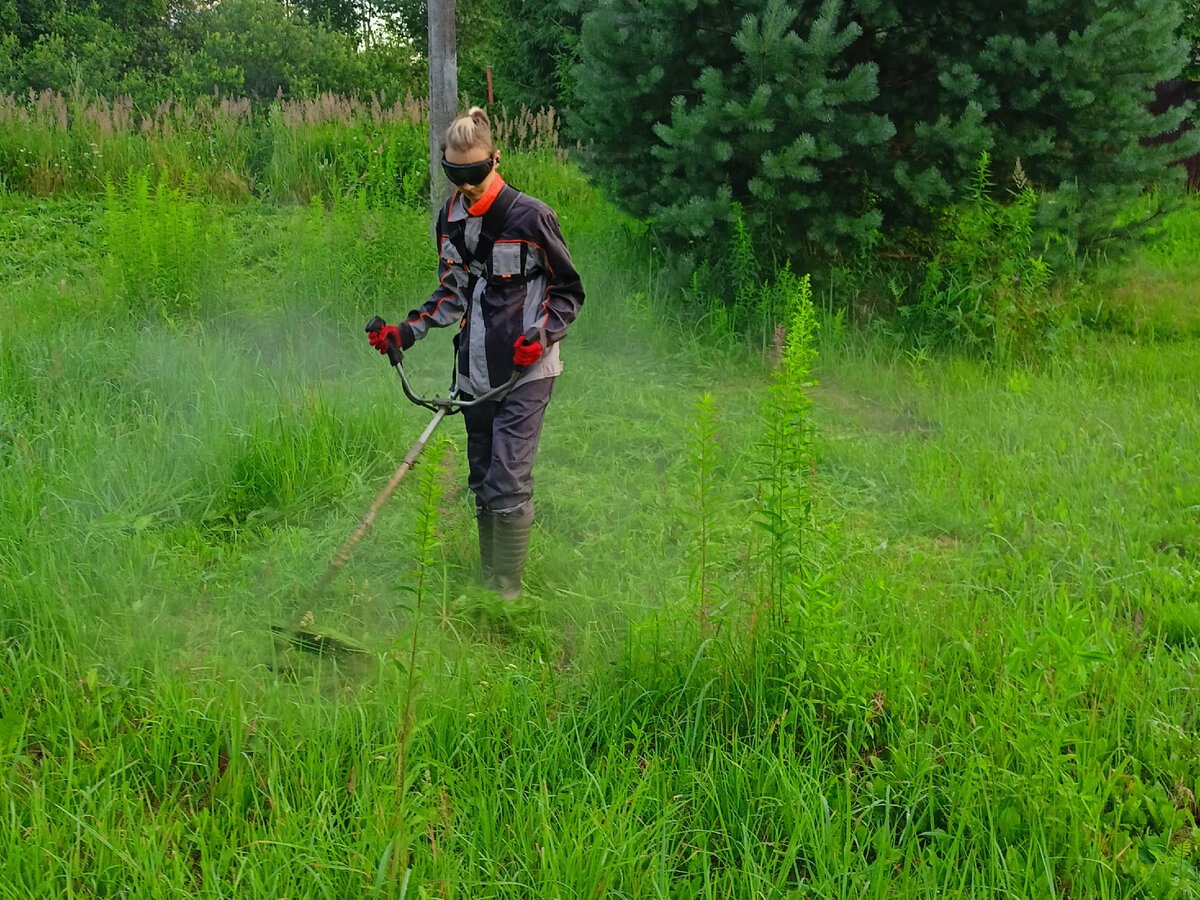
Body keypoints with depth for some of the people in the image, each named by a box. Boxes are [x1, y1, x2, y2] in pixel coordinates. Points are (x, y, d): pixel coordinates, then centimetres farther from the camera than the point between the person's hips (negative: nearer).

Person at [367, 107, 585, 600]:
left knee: (508, 481, -11)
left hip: (525, 372, -6)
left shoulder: (530, 217, -11)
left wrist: (541, 335, -18)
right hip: (475, 372, 6)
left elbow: (568, 291, -2)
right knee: (481, 481, 13)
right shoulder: (451, 219, 8)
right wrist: (407, 331, 5)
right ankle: (486, 580, 28)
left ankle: (508, 592, 1)